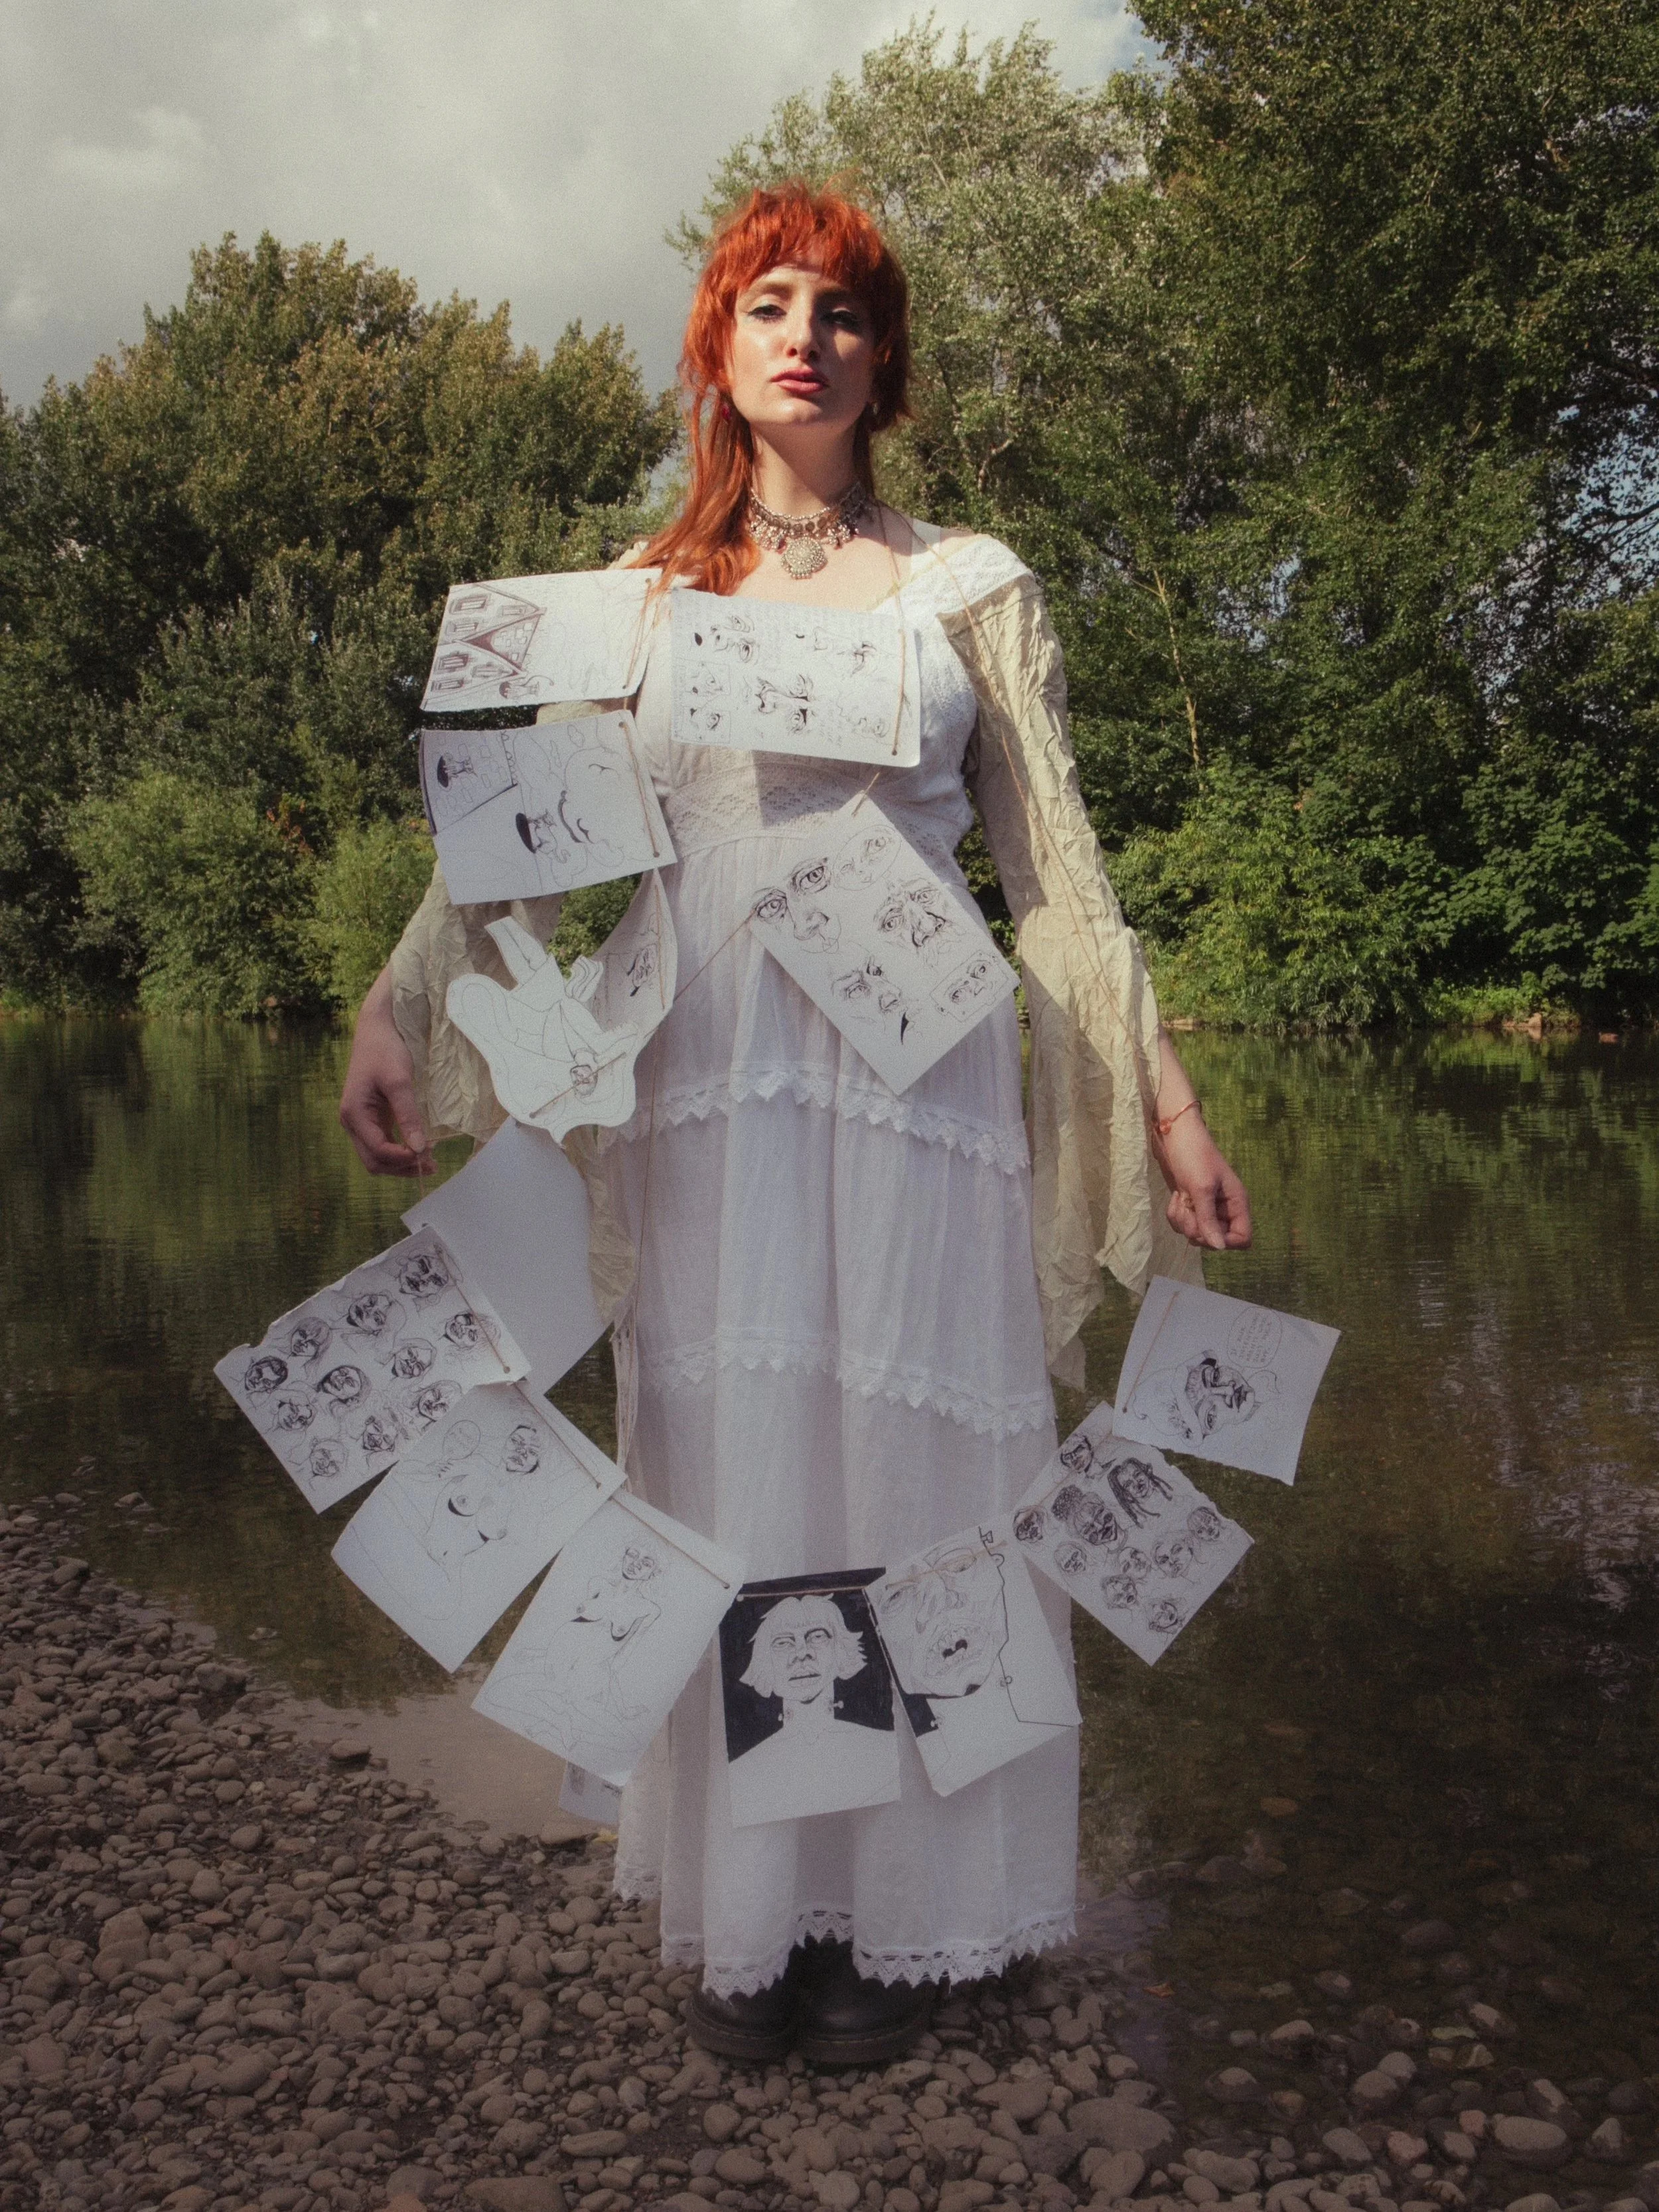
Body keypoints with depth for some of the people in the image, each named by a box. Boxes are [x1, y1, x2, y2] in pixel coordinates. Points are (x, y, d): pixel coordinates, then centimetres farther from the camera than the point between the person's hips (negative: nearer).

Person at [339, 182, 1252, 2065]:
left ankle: (901, 1908, 17)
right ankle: (748, 1911, 19)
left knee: (910, 1478, 2)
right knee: (727, 1486, 5)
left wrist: (1163, 1097, 3)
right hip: (709, 1089, 2)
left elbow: (1057, 872, 8)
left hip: (915, 1075, -1)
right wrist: (395, 1011, -12)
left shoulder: (970, 587, 9)